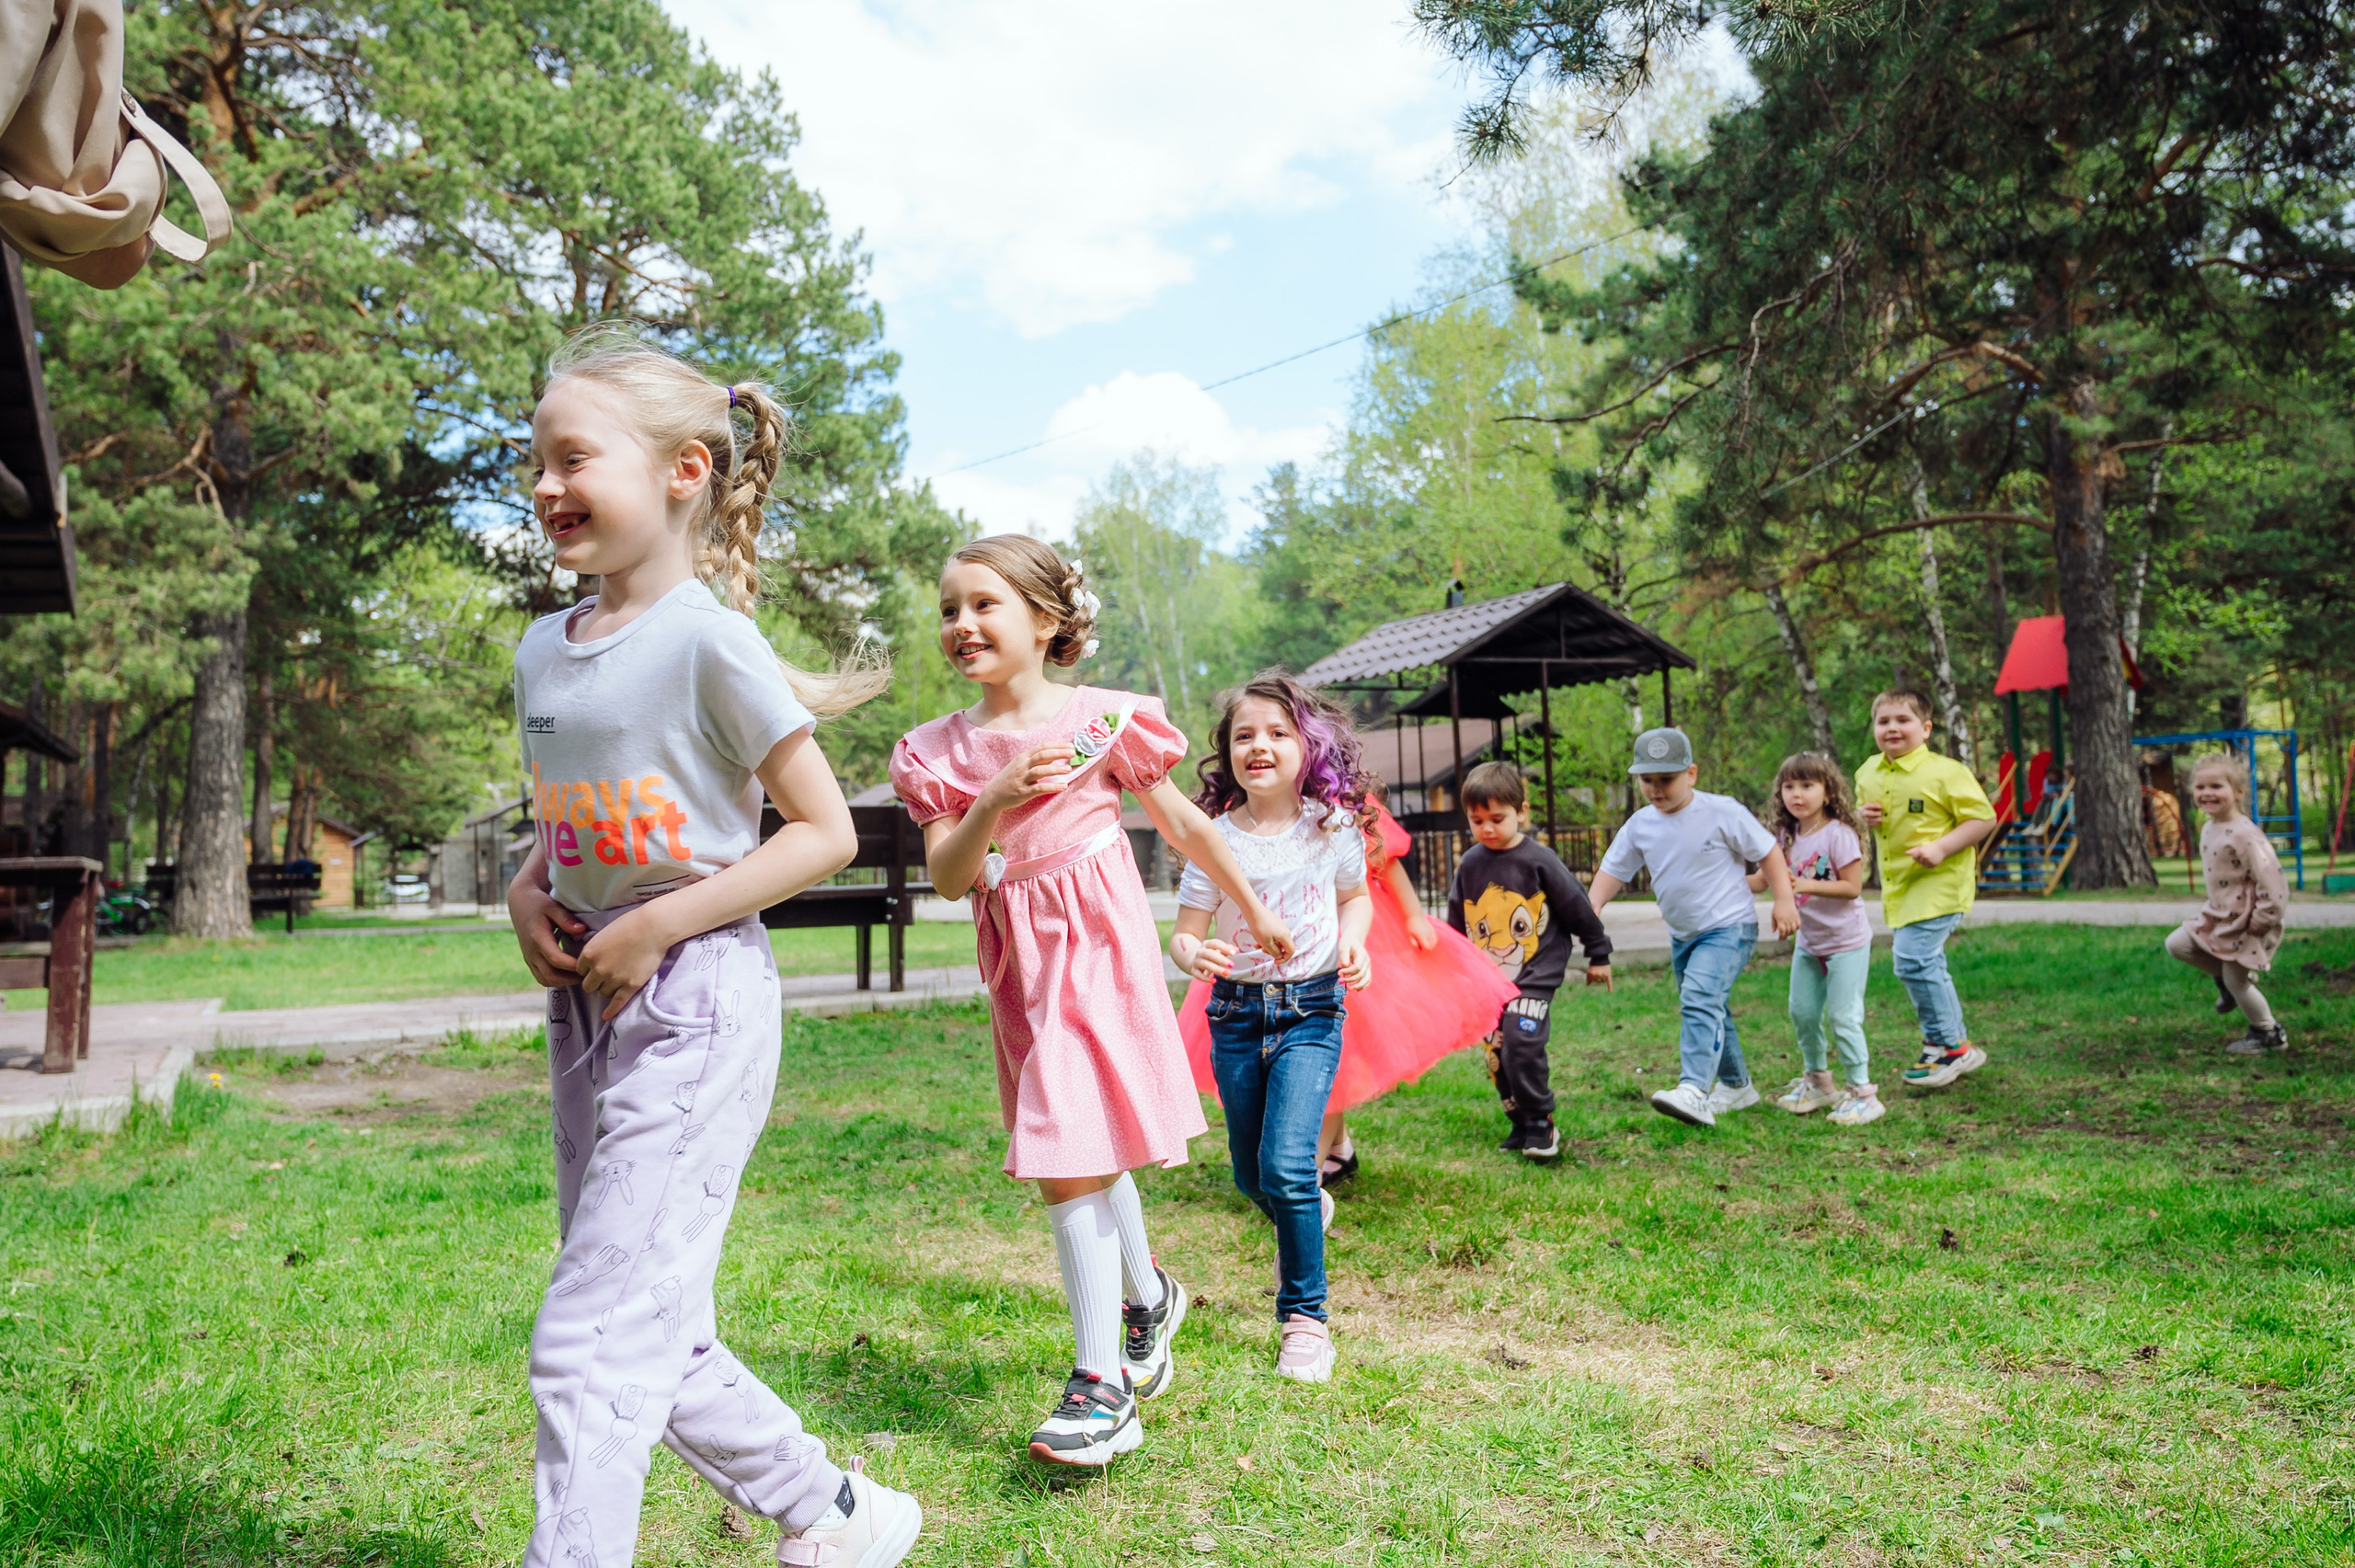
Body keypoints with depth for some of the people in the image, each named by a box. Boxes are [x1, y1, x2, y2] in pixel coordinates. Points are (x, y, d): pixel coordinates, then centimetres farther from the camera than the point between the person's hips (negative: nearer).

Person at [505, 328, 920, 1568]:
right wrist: (527, 892, 1)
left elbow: (825, 831, -12)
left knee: (588, 1338, -9)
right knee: (657, 1337, 14)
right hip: (585, 1005, 8)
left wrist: (660, 924, -17)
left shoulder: (707, 638, -12)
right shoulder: (542, 651, 11)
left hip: (695, 1008, -8)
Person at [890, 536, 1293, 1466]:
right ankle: (1147, 1295, 40)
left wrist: (1255, 913, 14)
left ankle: (1100, 1382, 0)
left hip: (1097, 946, -5)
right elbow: (946, 877, -5)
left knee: (1070, 1163, -10)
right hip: (1020, 963, 5)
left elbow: (1182, 824, 5)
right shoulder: (940, 750, 4)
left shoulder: (1101, 718, -5)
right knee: (1083, 1153, 15)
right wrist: (995, 802, -22)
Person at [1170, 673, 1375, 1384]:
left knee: (1285, 1165, -17)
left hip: (1311, 1010, -2)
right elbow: (1184, 933, -7)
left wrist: (1353, 942, -6)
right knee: (1250, 1175, 14)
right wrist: (1194, 954, -30)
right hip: (1236, 1012, 2)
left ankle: (1305, 1316, 2)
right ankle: (1308, 1215, 50)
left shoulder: (1332, 829, -6)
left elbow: (1355, 897, 14)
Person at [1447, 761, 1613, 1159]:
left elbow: (1576, 907, 0)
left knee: (1522, 1047, -17)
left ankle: (1541, 1122, 0)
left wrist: (1598, 954, 7)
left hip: (1534, 975, -5)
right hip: (1486, 980, 5)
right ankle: (1521, 1122, 23)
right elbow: (1456, 923, 16)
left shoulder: (1539, 860, -9)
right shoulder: (1470, 865, 3)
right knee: (1497, 1055, 7)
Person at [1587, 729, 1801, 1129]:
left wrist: (1783, 900, -12)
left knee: (1700, 999, -26)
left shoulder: (1722, 813, -13)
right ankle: (1736, 1086, 38)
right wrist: (1595, 905, -12)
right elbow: (1614, 869, 6)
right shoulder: (1640, 825, 1)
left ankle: (1693, 1092, -36)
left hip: (1729, 928, -7)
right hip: (1682, 935, 7)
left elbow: (1768, 851, -5)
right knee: (1711, 1010, 19)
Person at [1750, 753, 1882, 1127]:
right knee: (1802, 1013, 11)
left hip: (1846, 943, -7)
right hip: (1809, 944, 7)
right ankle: (1817, 1081, 30)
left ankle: (1862, 1092, 4)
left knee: (1842, 1017, -8)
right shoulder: (1785, 836, 2)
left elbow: (1852, 887, -21)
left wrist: (1806, 885, -30)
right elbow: (1761, 879, 1)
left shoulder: (1838, 834, -18)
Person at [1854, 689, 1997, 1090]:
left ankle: (1949, 1046, -3)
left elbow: (1984, 818, -14)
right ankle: (1956, 1045, 30)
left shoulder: (1945, 772, -14)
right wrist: (1864, 818, -1)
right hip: (1897, 886, 8)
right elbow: (1860, 809, 23)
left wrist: (1940, 847, -24)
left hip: (1938, 882, -8)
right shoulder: (1868, 774, 7)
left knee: (1913, 959, -17)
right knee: (1926, 965, 16)